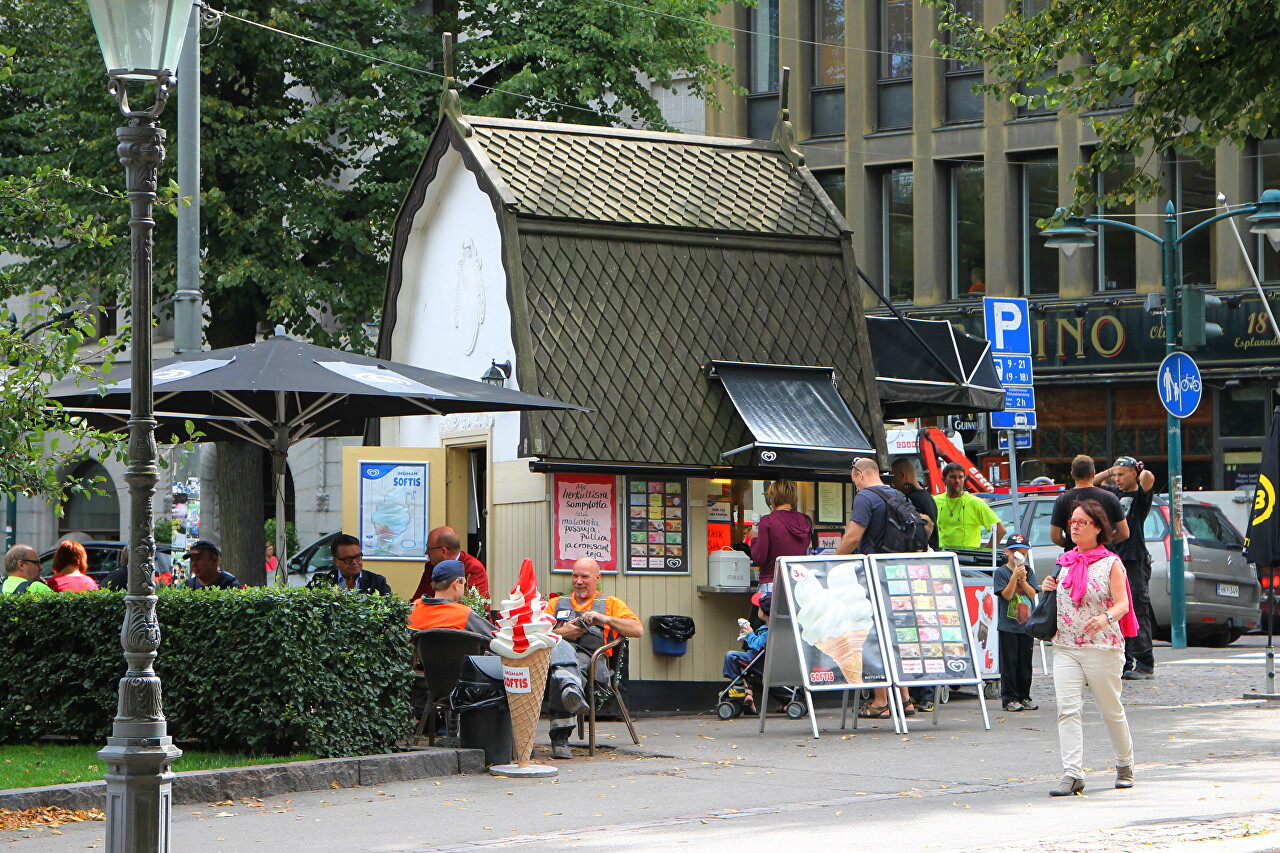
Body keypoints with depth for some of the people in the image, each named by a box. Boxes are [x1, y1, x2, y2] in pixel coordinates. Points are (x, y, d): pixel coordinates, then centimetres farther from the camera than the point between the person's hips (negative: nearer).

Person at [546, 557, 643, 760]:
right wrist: (560, 632, 1)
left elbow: (638, 630, 12)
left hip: (590, 656, -1)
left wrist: (605, 619, 0)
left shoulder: (611, 603, 28)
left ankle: (560, 737, -49)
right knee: (561, 649, -39)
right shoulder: (556, 603, 36)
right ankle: (571, 686, -68)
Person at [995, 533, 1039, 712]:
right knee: (1009, 663, -2)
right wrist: (1015, 576, -21)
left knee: (1025, 662, 9)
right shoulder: (1001, 572, -3)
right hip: (1008, 625, -4)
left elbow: (1032, 594, -1)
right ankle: (1009, 698, 2)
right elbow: (1007, 595, -13)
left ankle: (1024, 696, 17)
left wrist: (1023, 579, -14)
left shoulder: (1029, 571, 9)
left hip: (1026, 624, 4)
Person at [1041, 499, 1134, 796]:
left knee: (1111, 710, 8)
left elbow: (1122, 603, -12)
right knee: (1067, 709, -11)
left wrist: (1106, 618, -33)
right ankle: (1072, 774, -15)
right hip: (1064, 648, 4)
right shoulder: (1064, 563, 14)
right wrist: (1047, 590, 3)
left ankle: (1125, 766, 28)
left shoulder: (1110, 563, -2)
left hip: (1102, 648, -4)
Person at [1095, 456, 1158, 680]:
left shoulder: (1140, 495, -3)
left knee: (1138, 615, -8)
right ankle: (1125, 664, 10)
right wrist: (1108, 472, 14)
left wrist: (1142, 472, -2)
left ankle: (1145, 666, -8)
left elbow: (1148, 478, -23)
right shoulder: (1113, 493, 16)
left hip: (1135, 562, -7)